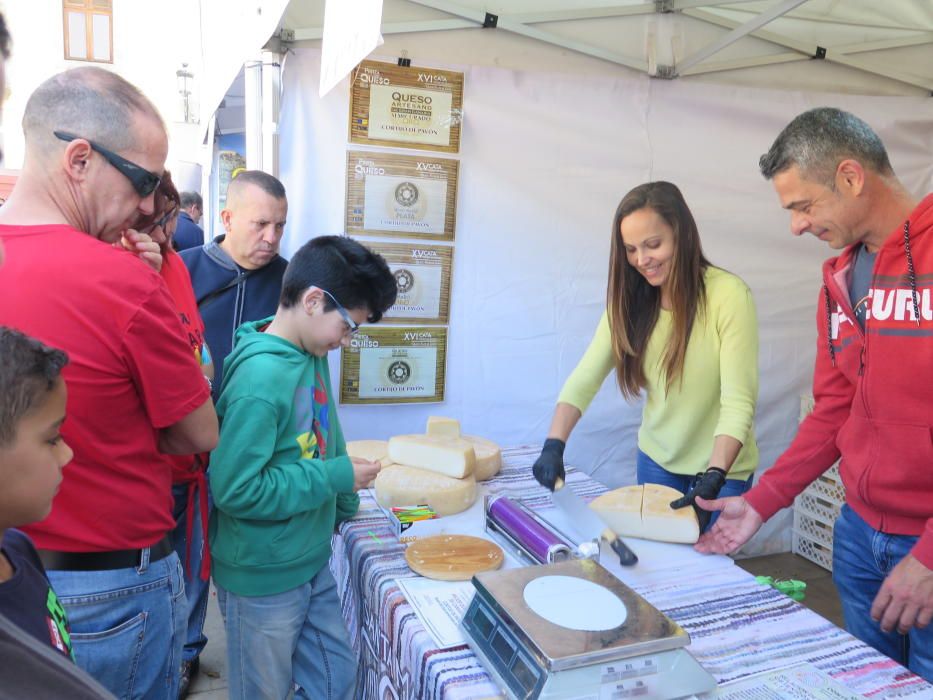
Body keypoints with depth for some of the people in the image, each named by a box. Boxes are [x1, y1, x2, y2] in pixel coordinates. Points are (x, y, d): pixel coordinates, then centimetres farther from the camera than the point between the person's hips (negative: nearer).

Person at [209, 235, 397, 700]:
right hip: (263, 580, -8)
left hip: (312, 563, 8)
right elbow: (235, 489, -28)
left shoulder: (312, 355, 0)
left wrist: (344, 507, 14)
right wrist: (335, 477, -22)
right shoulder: (261, 376, -27)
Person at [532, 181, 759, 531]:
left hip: (720, 469, -4)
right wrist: (554, 445, -22)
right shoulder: (631, 300, -4)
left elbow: (738, 402, -23)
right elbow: (585, 378, -9)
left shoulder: (729, 295, -20)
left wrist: (713, 479, -32)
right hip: (655, 459, 5)